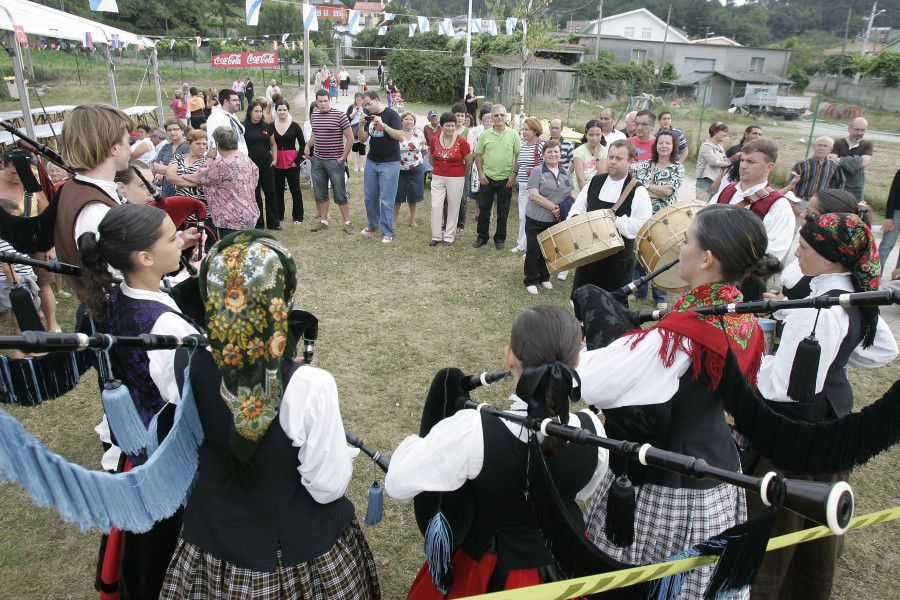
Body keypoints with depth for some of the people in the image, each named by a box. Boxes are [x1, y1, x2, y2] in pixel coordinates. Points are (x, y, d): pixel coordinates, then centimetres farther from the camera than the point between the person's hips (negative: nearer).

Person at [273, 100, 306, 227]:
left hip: (291, 162, -2)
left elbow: (302, 144, 1)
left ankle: (298, 217, 10)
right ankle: (278, 215, 22)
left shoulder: (295, 126, -1)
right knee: (278, 190, 10)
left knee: (295, 189, 2)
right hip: (276, 162, 2)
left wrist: (297, 160, -7)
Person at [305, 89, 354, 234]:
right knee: (320, 194, 12)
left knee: (340, 194, -2)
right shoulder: (314, 115, 8)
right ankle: (323, 221, 23)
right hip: (317, 160, 6)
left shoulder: (339, 116, -10)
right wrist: (308, 145, 5)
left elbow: (350, 138, -9)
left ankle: (347, 223, 7)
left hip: (334, 161, -6)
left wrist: (343, 158, -12)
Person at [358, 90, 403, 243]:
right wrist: (361, 125, -11)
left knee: (387, 200, -3)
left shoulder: (391, 114, -9)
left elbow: (400, 136, -19)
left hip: (389, 163, -6)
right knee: (370, 196, 11)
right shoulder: (368, 116, 8)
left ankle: (387, 232, 4)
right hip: (371, 162, 6)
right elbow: (362, 139, 6)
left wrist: (383, 124, -25)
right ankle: (373, 225, 30)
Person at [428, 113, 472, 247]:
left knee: (453, 208, 4)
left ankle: (449, 236, 16)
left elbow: (469, 162, 2)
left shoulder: (461, 141, -9)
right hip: (438, 178, 2)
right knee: (435, 206, -2)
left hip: (456, 179, -2)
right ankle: (436, 236, 10)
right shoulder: (434, 140, 0)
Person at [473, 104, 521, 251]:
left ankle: (500, 239, 19)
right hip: (487, 178, 1)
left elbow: (518, 155, 1)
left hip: (506, 179, -1)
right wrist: (480, 173, -2)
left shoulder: (513, 134, -1)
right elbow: (478, 154, 7)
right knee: (484, 209, 7)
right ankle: (482, 237, 20)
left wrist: (514, 174, -6)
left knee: (503, 211, 7)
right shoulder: (485, 134, 2)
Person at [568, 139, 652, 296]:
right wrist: (576, 217, -9)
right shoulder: (595, 182, 7)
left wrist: (615, 221, -25)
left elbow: (642, 226, -17)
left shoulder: (638, 192, -10)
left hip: (618, 259, -5)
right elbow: (578, 206, 13)